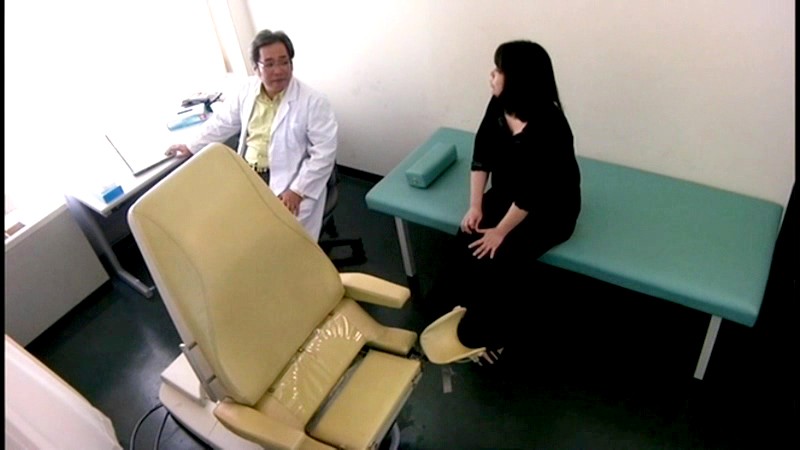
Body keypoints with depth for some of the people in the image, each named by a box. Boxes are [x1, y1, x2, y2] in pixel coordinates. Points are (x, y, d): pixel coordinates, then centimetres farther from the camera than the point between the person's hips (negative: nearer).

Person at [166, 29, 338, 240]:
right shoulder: (248, 89, 6)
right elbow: (223, 122, 20)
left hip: (286, 182, -5)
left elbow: (323, 154, -14)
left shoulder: (314, 102, -11)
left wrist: (297, 191, -20)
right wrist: (192, 147, 19)